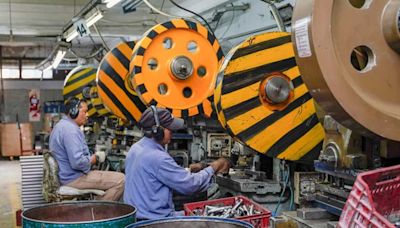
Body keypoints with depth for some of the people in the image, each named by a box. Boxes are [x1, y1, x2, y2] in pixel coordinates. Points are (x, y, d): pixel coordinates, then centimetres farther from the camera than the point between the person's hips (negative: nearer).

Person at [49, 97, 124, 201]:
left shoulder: (61, 126, 14)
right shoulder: (70, 130, -20)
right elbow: (78, 162, -28)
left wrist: (91, 156, 12)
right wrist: (95, 158, -10)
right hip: (74, 178, -11)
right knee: (120, 180, -17)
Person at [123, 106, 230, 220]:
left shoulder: (136, 148, 5)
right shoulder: (157, 158, -25)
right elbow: (189, 185, -19)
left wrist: (188, 170, 9)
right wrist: (213, 168, -5)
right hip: (154, 220, -9)